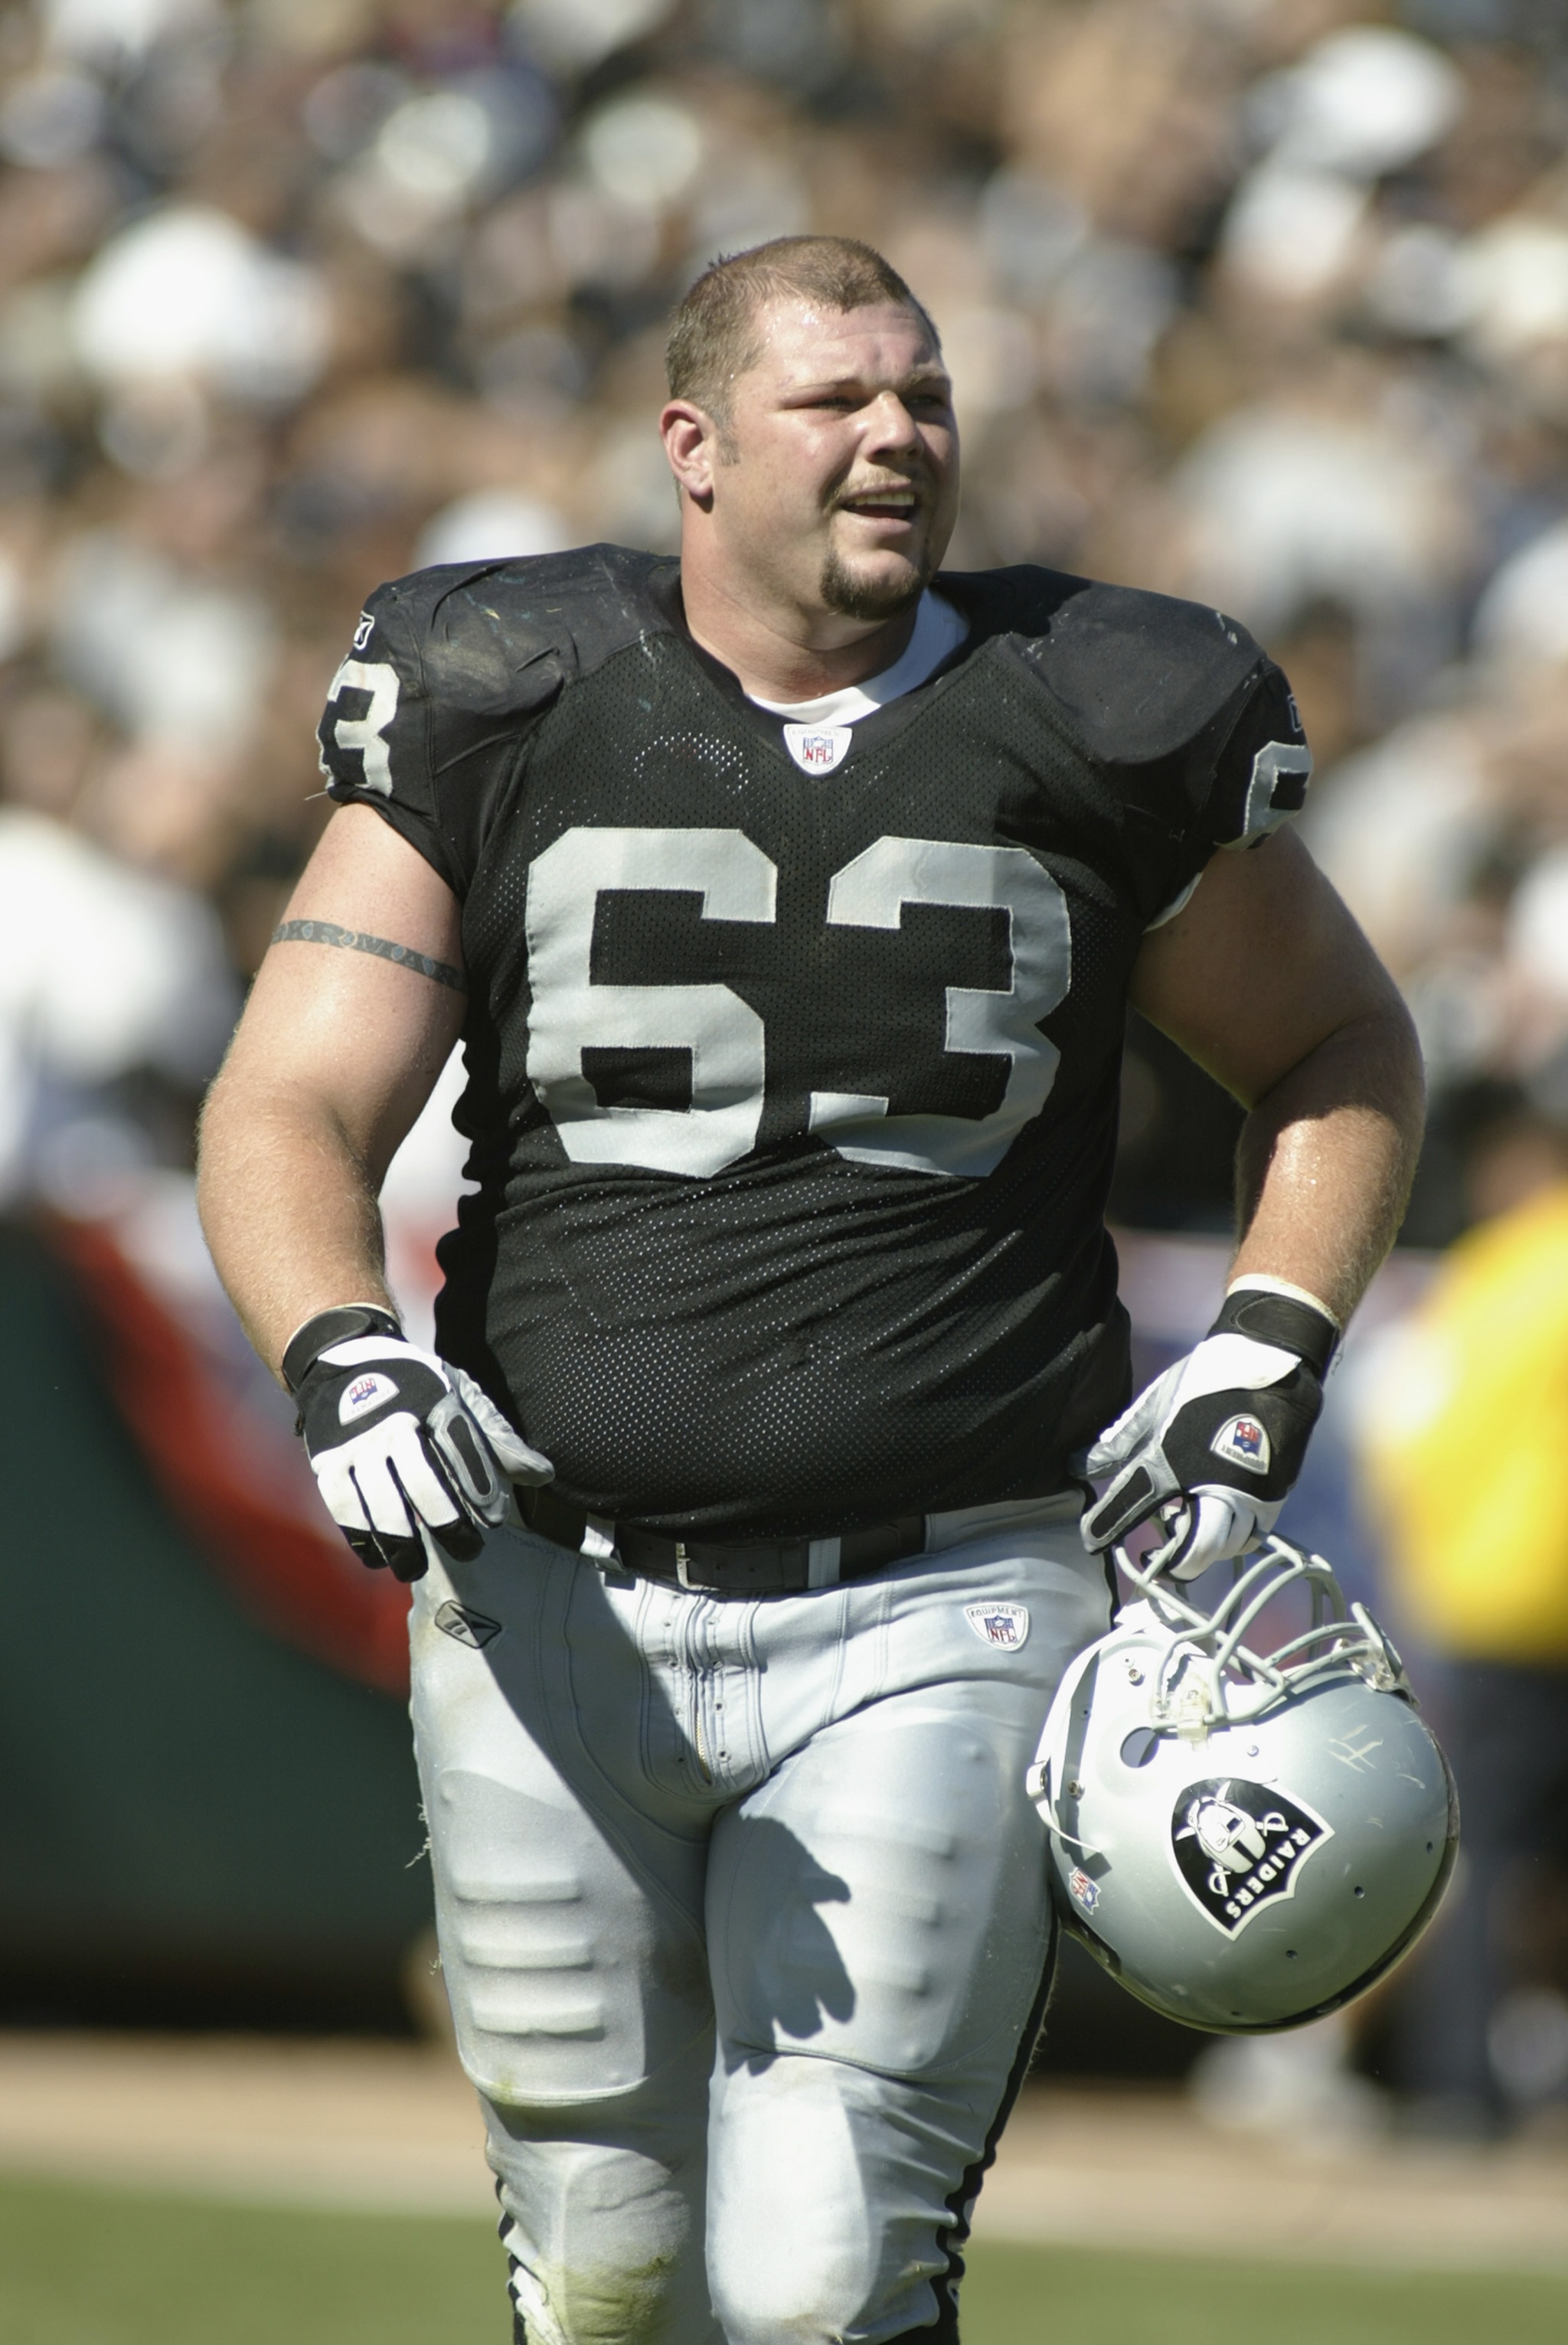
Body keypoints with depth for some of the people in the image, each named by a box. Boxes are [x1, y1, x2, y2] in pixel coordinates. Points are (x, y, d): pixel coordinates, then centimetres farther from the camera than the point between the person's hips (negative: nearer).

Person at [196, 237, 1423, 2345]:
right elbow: (291, 1113, -2)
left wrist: (1260, 1371, 3)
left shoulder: (1095, 731, 3)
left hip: (934, 1621, -1)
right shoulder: (504, 710, 2)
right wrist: (349, 1366, -22)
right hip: (558, 1604, 1)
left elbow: (1339, 1054, 18)